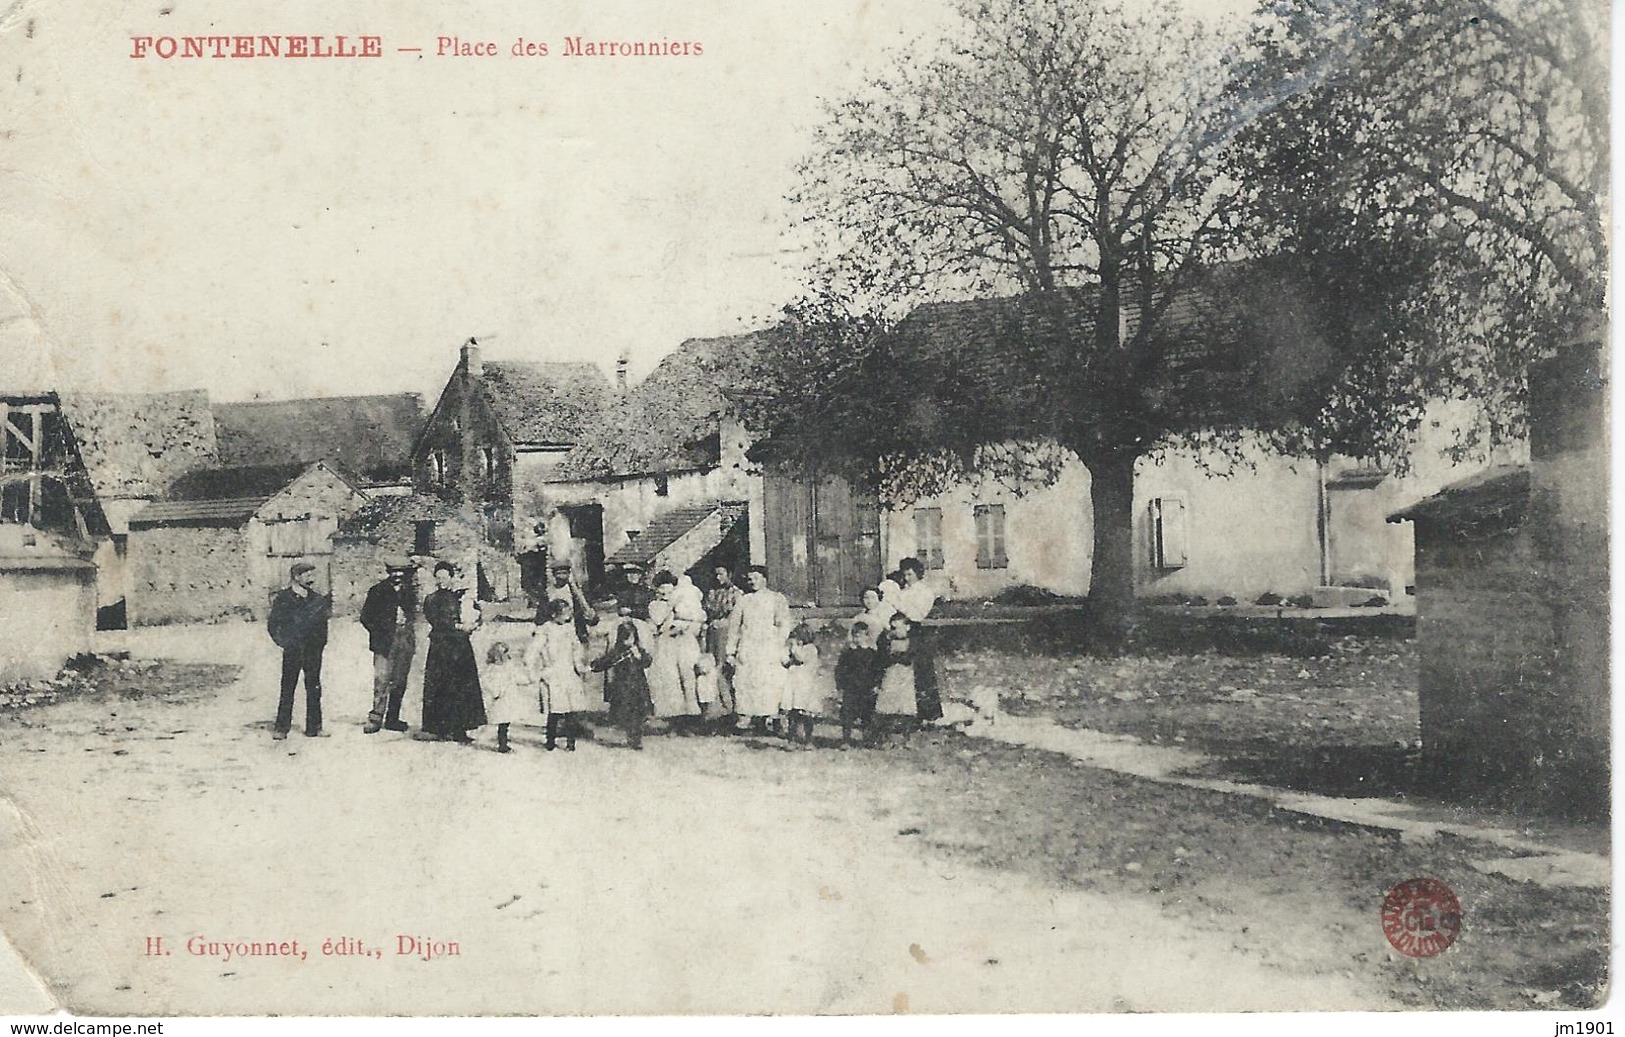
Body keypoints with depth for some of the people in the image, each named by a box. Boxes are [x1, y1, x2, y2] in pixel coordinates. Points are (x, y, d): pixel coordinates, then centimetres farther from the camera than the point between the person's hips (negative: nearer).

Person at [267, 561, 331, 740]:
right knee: (288, 689, -1)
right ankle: (281, 727, 5)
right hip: (293, 650, -4)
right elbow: (274, 623, -1)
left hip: (313, 650, 4)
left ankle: (313, 727, 12)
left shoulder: (316, 598, 9)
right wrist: (283, 641, -10)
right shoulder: (283, 598, -2)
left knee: (314, 689, 6)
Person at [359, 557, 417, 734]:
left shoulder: (409, 591, 11)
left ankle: (392, 718, 13)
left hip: (406, 640, 4)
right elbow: (366, 617, 2)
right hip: (385, 641, -4)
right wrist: (379, 634, -5)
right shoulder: (377, 591, 0)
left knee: (399, 682, 7)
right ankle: (376, 718, -9)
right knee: (382, 679, -11)